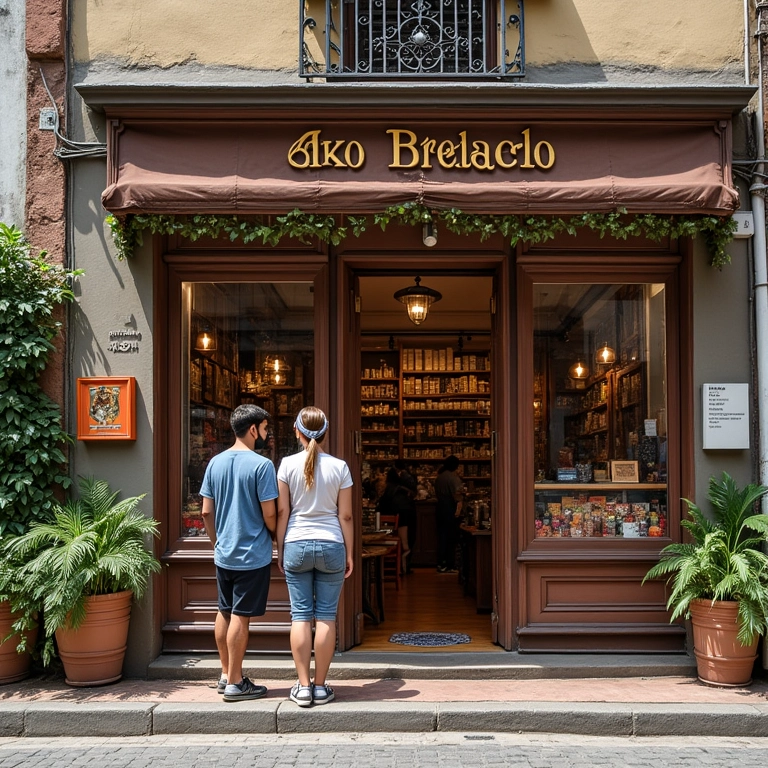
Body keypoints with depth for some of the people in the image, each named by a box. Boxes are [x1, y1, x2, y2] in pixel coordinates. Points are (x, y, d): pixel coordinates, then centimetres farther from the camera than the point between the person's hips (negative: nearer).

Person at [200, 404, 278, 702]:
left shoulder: (215, 463, 4)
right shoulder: (261, 465, -15)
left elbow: (206, 512, 7)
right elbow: (269, 514, -15)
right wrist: (277, 538, 4)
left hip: (224, 554, 6)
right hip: (253, 555, -6)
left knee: (224, 612, 16)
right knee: (240, 616, 0)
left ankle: (226, 674, 27)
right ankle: (235, 684, 7)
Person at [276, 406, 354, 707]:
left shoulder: (288, 464, -2)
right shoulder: (339, 467, -1)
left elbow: (282, 512, 0)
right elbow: (345, 516, 1)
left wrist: (280, 550, 9)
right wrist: (349, 553, 9)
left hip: (296, 545, 0)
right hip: (331, 545, 0)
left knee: (300, 615, 5)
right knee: (326, 616, 5)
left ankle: (303, 686, 7)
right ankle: (320, 686, 9)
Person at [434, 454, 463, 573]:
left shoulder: (438, 477, 9)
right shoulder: (454, 478, -12)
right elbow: (458, 495, -18)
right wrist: (458, 510, -18)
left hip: (440, 509, 6)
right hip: (450, 509, -6)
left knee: (441, 537, 10)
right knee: (451, 538, 1)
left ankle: (441, 564, 8)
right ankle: (450, 566, 4)